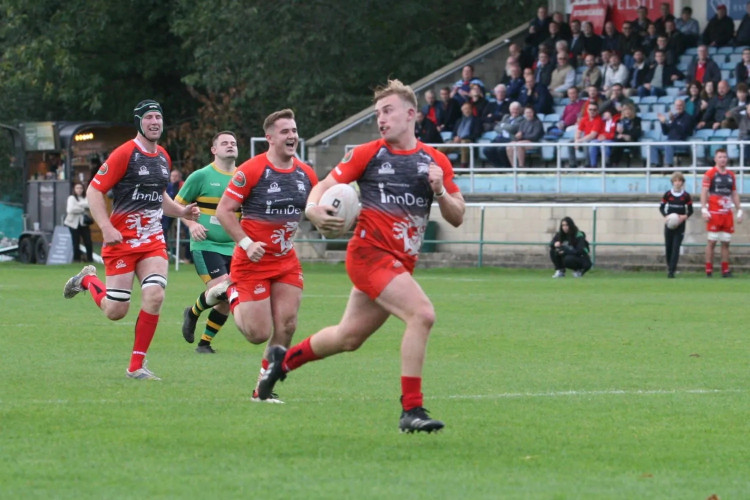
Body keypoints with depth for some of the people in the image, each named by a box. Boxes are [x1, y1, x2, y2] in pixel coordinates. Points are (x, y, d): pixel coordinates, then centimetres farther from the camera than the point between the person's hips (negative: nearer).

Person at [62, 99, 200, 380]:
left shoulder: (163, 157, 11)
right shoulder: (125, 154, -11)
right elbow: (94, 191, -11)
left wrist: (181, 211, 10)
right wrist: (106, 228, -22)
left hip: (153, 240, 5)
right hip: (121, 240, -5)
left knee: (155, 296, -16)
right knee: (115, 311, -3)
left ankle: (136, 366, -4)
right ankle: (88, 280, 31)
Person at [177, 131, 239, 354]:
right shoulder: (201, 176, -3)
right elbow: (178, 204, 4)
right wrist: (192, 224, -13)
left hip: (232, 248, 5)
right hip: (206, 245, -5)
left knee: (227, 300, 1)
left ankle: (205, 343, 17)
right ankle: (193, 312, 9)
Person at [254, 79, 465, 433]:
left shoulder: (435, 161, 9)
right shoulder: (368, 154, 1)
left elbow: (457, 218, 9)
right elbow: (326, 185, 2)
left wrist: (440, 191, -11)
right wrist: (314, 209, -20)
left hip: (401, 264, 6)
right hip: (370, 253, -5)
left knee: (348, 338, 17)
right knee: (422, 314, -25)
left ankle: (284, 359, 42)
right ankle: (411, 410, -21)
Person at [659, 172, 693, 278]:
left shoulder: (686, 196, -1)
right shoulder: (668, 194, 0)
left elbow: (690, 210, 5)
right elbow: (661, 207, 7)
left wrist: (685, 216, -14)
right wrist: (665, 216, -11)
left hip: (680, 224, -2)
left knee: (676, 247, -9)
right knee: (668, 246, 4)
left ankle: (672, 270, -13)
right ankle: (669, 267, 22)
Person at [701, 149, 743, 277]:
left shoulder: (731, 175, 15)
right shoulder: (710, 174, -2)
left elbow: (734, 194, 19)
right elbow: (704, 192, -6)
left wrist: (739, 211, 12)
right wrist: (704, 210, -15)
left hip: (727, 213, 5)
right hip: (714, 213, -5)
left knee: (726, 242, 4)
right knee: (712, 242, -5)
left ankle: (725, 270, 7)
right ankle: (709, 270, -3)